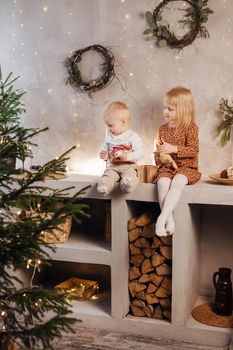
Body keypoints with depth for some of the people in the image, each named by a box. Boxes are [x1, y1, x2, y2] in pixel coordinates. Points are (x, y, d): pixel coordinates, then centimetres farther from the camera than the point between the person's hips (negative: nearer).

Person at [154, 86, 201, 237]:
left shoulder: (190, 128, -1)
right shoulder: (163, 129, 14)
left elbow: (194, 150, -11)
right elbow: (158, 152, 23)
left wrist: (174, 149, -20)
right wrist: (159, 157, -1)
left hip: (186, 168, -3)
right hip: (167, 168, 4)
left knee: (177, 182, -36)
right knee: (163, 183, -30)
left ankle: (162, 218, -36)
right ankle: (169, 221, -29)